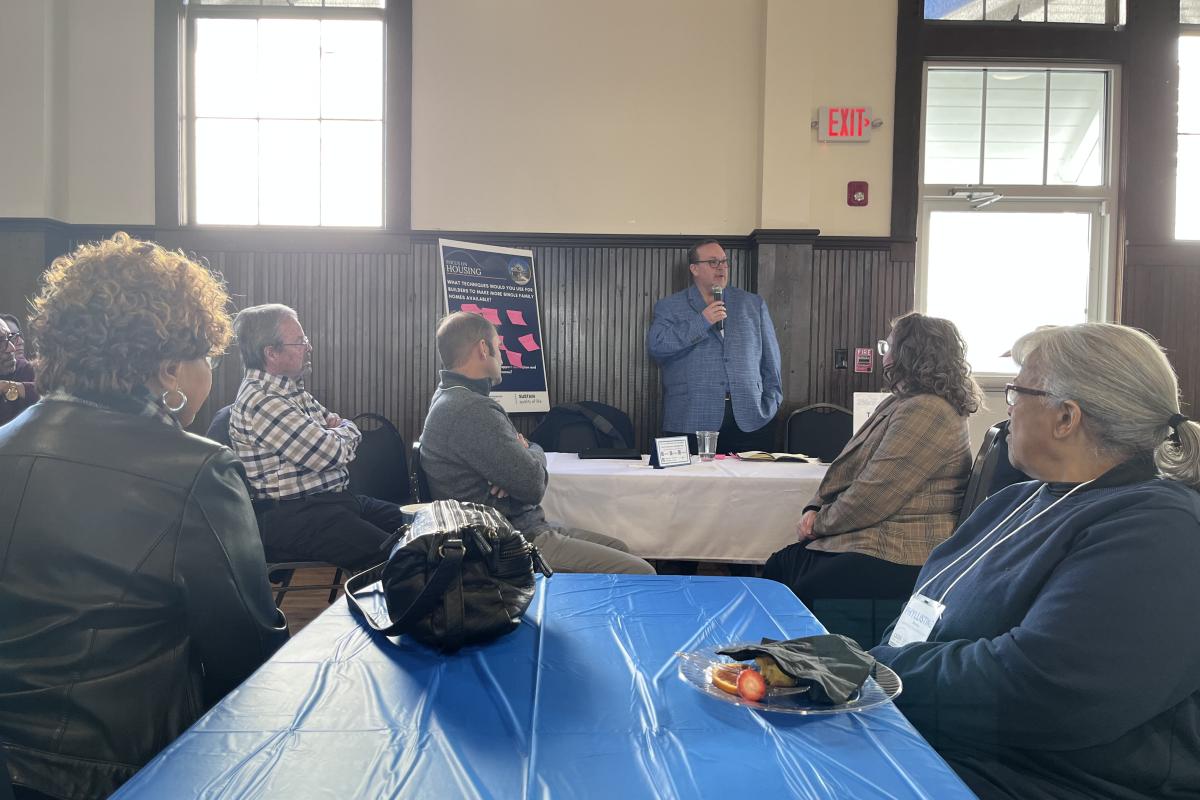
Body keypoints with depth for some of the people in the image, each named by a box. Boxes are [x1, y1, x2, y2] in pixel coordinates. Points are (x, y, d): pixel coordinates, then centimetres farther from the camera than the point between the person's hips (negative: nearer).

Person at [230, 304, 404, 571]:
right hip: (291, 517, -11)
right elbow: (329, 454, -21)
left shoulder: (291, 387, 13)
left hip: (329, 498, 11)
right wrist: (346, 430, 1)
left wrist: (339, 430, -3)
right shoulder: (261, 401, -20)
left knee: (401, 518, 15)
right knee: (388, 556, -22)